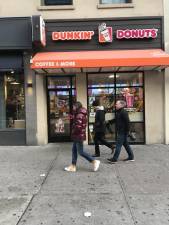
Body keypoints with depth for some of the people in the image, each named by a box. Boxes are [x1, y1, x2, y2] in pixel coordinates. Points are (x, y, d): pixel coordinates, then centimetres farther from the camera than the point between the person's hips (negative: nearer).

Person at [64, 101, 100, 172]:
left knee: (80, 151, -3)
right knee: (74, 150, 13)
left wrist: (73, 132, -8)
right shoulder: (81, 114, 13)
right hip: (77, 136, 10)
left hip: (79, 136, -10)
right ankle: (73, 166, 20)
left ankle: (95, 161, 2)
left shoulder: (79, 115, -19)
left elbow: (78, 126, -27)